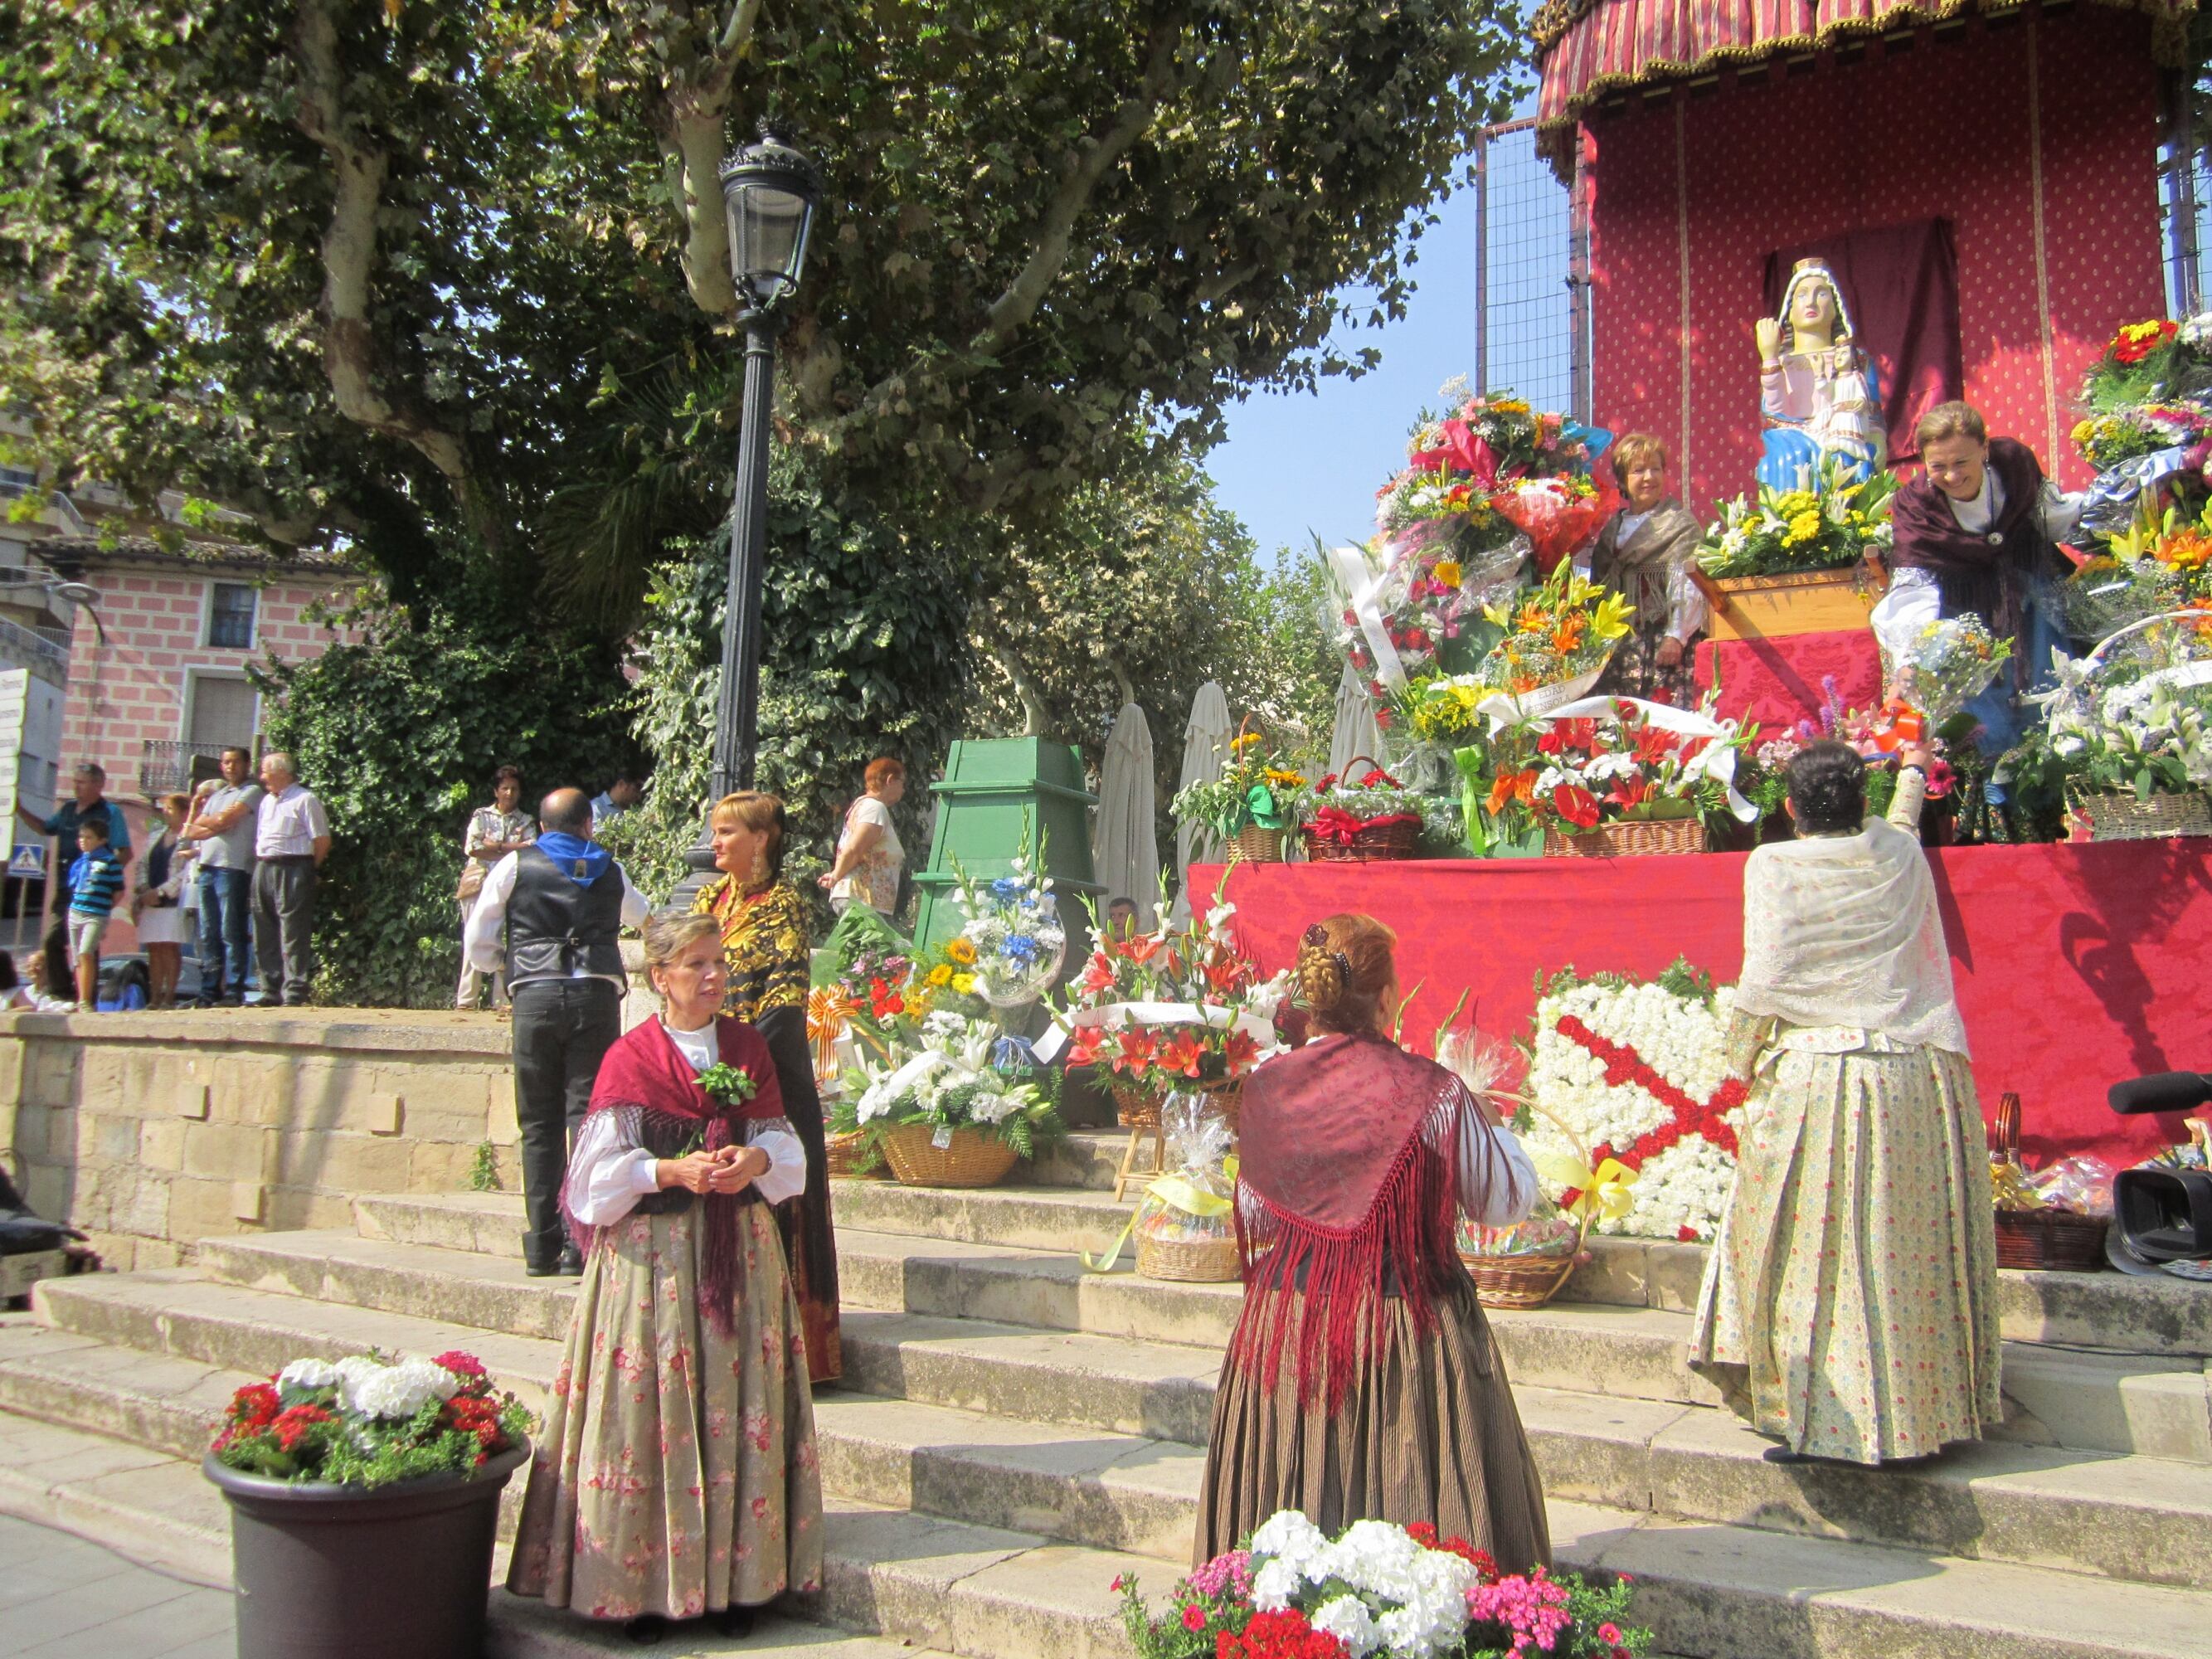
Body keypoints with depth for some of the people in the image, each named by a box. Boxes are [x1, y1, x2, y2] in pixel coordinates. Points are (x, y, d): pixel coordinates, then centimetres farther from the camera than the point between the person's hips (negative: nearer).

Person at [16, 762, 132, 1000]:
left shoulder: (110, 813, -7)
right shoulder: (67, 809, 13)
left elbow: (125, 853, -11)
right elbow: (46, 828, 32)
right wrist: (20, 810, 21)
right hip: (65, 890, 8)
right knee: (51, 942, 9)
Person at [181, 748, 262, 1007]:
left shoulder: (252, 792, 2)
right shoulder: (216, 795, 24)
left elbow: (222, 820, -10)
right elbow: (187, 831, 15)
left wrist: (200, 823, 8)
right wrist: (215, 826, -3)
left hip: (233, 869, -7)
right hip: (207, 868, 7)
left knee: (232, 933, -8)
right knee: (209, 935, 6)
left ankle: (234, 992, -8)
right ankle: (209, 992, 9)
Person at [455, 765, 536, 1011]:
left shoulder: (526, 821, 14)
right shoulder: (481, 815, 11)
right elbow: (472, 848, -5)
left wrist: (495, 846, -7)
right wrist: (511, 849, -4)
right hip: (478, 884, -1)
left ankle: (502, 999, 0)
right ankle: (465, 999, -6)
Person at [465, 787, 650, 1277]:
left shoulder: (515, 866, 10)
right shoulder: (610, 872, 15)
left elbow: (478, 947, 10)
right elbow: (640, 916, 37)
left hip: (535, 998, 0)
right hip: (597, 995, 0)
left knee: (540, 1124, 7)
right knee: (588, 1115, 0)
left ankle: (543, 1248, 10)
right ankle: (582, 1244, -5)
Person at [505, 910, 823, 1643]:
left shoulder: (748, 1048, 8)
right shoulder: (630, 1059, -3)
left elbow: (785, 1147, 7)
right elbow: (601, 1170, -5)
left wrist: (755, 1159, -14)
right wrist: (671, 1171, -19)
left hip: (741, 1251, 3)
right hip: (653, 1256, -3)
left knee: (737, 1408, 4)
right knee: (654, 1410, -1)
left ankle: (736, 1579, 13)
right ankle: (649, 1585, 10)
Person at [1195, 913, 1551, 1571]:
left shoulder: (1266, 1088, -4)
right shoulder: (1432, 1093, -16)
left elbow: (1253, 1218, 6)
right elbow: (1507, 1201, -6)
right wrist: (1488, 1121, 11)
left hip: (1288, 1324, 4)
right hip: (1406, 1325, -3)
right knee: (1415, 1517, 11)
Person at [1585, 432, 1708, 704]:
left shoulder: (1681, 525, 0)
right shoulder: (1612, 528, 17)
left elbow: (1688, 587, -9)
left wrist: (1677, 636, -18)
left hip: (1661, 639, -5)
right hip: (1619, 639, 5)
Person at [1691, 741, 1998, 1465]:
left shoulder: (1774, 867, -6)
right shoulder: (1899, 855, 5)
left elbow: (1763, 978, -13)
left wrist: (1743, 1059, 3)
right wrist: (1913, 773, 52)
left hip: (1812, 1080, -3)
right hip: (1917, 1077, 4)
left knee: (1814, 1251, 3)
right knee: (1911, 1248, 11)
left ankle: (1814, 1417, 6)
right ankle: (1924, 1406, 22)